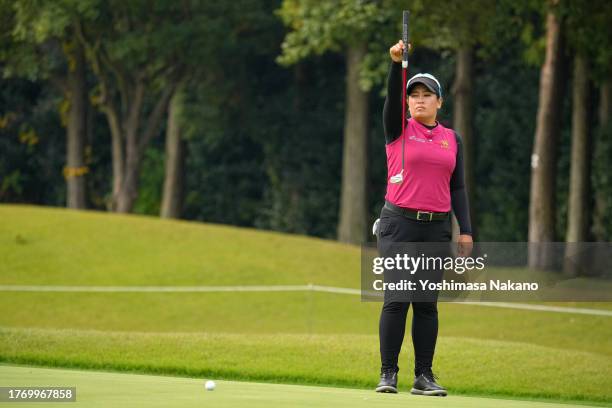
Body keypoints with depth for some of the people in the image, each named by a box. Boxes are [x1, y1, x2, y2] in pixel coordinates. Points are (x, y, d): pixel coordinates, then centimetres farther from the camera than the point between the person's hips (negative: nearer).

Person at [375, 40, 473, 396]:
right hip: (399, 224, -3)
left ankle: (424, 376, 9)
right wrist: (396, 63, -30)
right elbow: (393, 96, -14)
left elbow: (457, 187, 11)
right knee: (396, 299, -7)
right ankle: (388, 374, -3)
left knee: (427, 303, 5)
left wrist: (466, 230, 4)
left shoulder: (452, 139, 11)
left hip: (437, 227, 3)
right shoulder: (398, 130, 4)